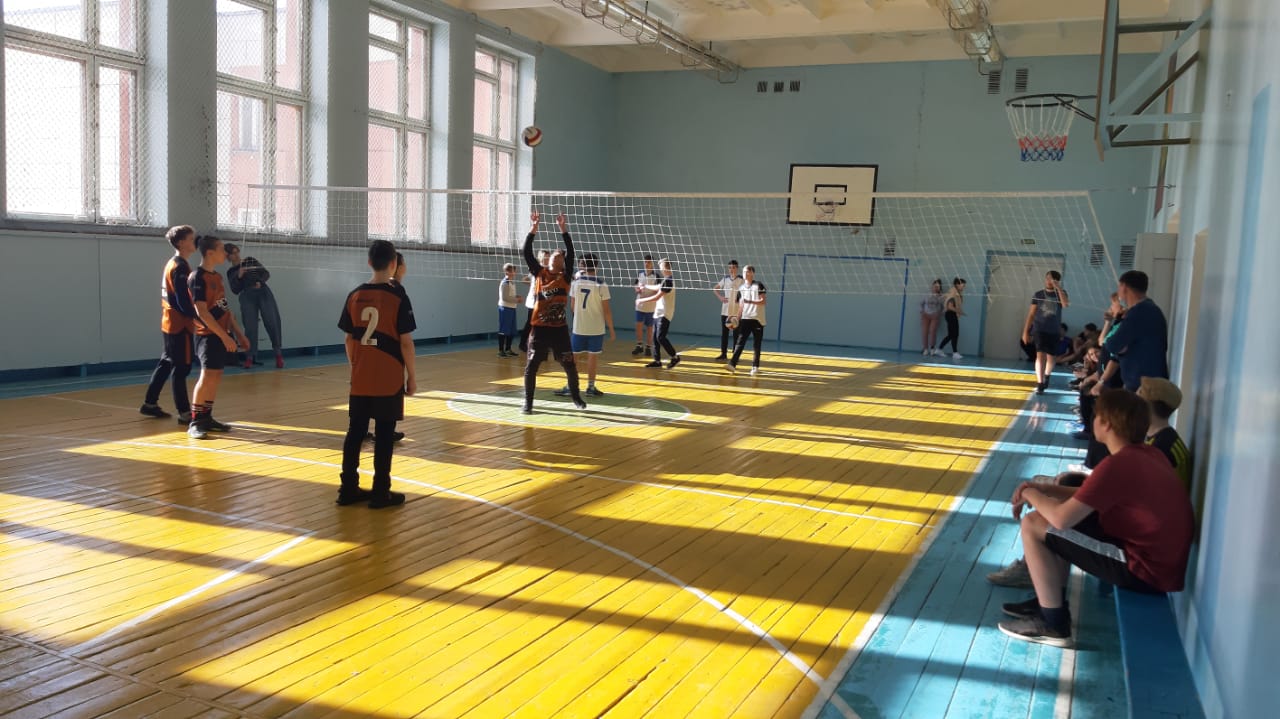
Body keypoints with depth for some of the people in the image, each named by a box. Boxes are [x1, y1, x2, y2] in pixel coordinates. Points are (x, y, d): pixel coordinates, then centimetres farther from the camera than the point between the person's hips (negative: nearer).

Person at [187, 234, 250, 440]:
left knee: (216, 376, 9)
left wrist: (238, 332, 16)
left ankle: (207, 417, 17)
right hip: (209, 335, -8)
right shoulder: (197, 278, -13)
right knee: (207, 376, -10)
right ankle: (195, 422, -3)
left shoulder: (217, 276, 13)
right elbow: (202, 312, -18)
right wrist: (224, 336, -20)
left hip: (222, 334, 8)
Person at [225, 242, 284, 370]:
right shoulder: (231, 272, 14)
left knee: (272, 323, -8)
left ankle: (278, 354, -1)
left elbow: (266, 273, 9)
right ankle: (249, 357, -1)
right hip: (247, 298, 0)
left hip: (263, 293, 0)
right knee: (250, 327, -7)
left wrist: (260, 282, -11)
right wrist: (239, 277, -10)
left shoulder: (250, 260, 14)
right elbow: (235, 291, 5)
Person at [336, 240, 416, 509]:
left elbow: (348, 339, 7)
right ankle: (380, 493, 7)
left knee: (355, 432, 11)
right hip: (389, 379, -4)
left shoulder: (355, 296, 3)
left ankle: (348, 489, 17)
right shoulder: (398, 297, -11)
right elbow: (405, 342, -11)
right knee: (384, 436, 3)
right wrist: (412, 376, -2)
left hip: (360, 379, 4)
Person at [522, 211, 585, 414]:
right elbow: (527, 253, -4)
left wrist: (563, 229, -14)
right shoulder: (539, 273, 6)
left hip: (559, 328, 0)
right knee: (531, 366, -1)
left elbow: (571, 253, -8)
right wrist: (534, 228, -11)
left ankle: (575, 396, 26)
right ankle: (528, 402, 10)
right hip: (539, 327, 0)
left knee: (570, 365, 6)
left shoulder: (565, 276, 4)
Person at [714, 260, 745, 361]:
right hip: (725, 311, 4)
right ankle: (723, 354, 15)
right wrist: (720, 297, 3)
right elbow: (716, 288, 17)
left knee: (736, 334, 1)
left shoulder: (741, 280, -4)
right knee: (724, 333, 7)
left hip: (736, 312, -4)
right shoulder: (725, 278, 6)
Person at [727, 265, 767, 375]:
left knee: (757, 344, 3)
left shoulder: (759, 285, -3)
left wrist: (751, 301, -24)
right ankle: (732, 364, -16)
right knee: (740, 342, -7)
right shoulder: (741, 288, 12)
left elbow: (763, 301, -10)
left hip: (757, 319, -3)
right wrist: (737, 319, 10)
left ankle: (755, 367, 9)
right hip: (745, 319, 3)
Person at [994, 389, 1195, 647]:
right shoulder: (1147, 454, 6)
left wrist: (1031, 495, -4)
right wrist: (1046, 490, 5)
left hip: (1144, 570, -10)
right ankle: (1051, 599, 24)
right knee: (1062, 507, 18)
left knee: (1033, 526, -10)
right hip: (1158, 557, 10)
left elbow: (1061, 518, -24)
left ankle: (1053, 624, 1)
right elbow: (1089, 497, 17)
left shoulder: (1118, 465, -24)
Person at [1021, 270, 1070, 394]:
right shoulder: (1038, 294, 1)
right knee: (1040, 355, -16)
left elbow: (1066, 305, -22)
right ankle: (1039, 384, -17)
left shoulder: (1061, 293, 1)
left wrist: (1058, 288, -24)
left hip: (1054, 331, 1)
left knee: (1051, 357, 11)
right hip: (1040, 329, -1)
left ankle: (1046, 377, 38)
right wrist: (1025, 331, 1)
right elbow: (1031, 314, 4)